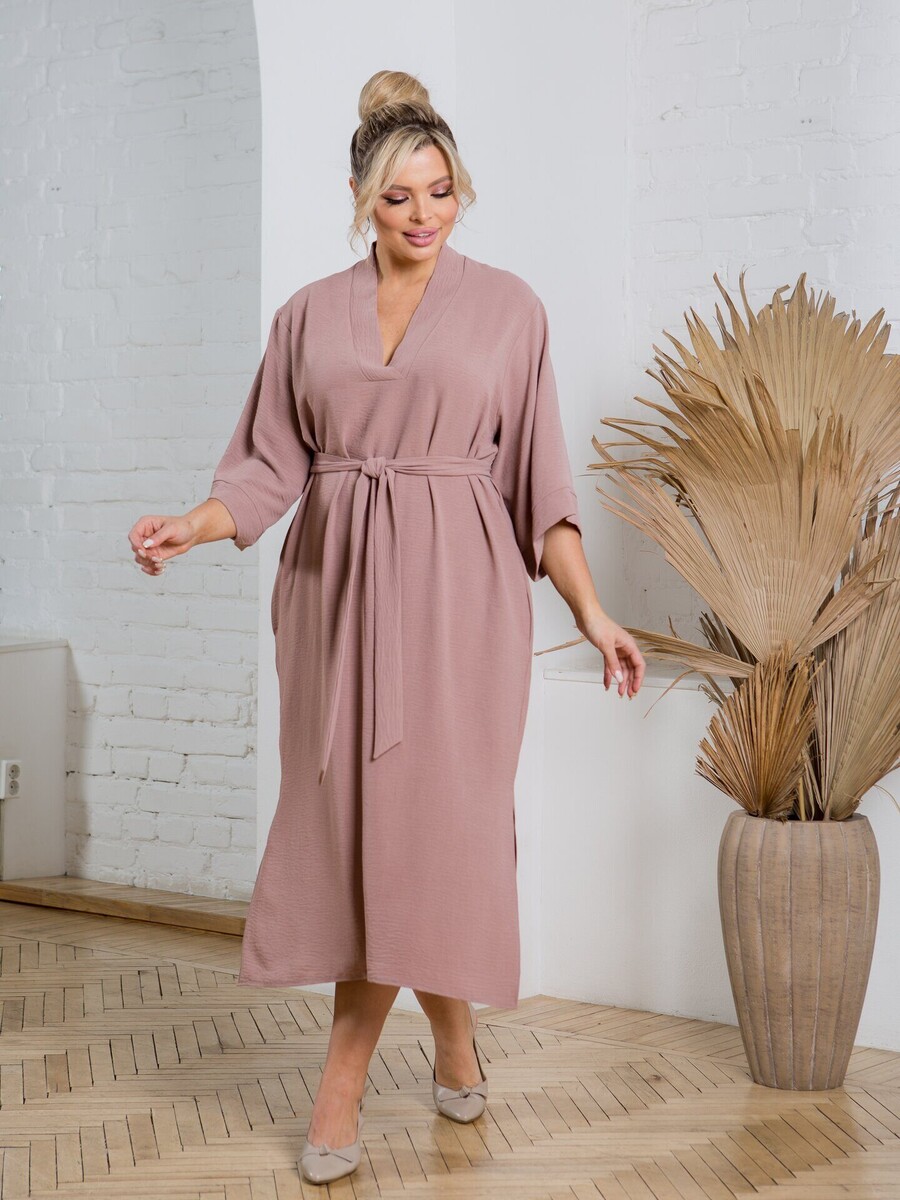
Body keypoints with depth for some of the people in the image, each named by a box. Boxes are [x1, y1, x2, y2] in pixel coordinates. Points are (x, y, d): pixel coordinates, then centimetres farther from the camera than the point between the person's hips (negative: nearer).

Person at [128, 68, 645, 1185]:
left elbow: (538, 475, 4)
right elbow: (272, 463, 7)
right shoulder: (309, 314, 10)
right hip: (338, 580, 2)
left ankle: (347, 1064, 11)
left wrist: (591, 609, -3)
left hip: (458, 586, -2)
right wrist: (188, 527, -12)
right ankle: (450, 1032, 18)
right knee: (348, 811, 1)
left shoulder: (507, 306, 5)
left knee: (432, 811, -5)